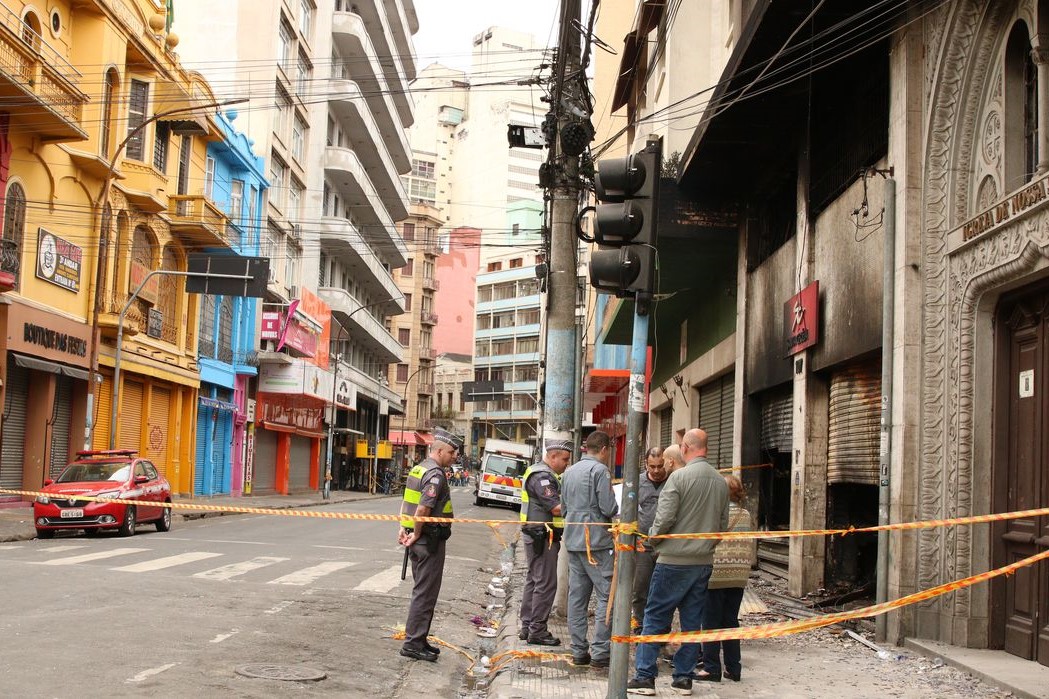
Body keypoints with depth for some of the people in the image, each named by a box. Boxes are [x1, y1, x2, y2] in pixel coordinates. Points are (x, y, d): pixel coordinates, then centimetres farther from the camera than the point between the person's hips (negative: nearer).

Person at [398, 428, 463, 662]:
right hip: (431, 540, -10)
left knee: (422, 591, 16)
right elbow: (423, 508, -26)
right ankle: (413, 643, -3)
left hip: (419, 540, 10)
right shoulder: (436, 474, -17)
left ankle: (418, 640, 22)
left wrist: (404, 529, 16)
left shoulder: (418, 469, 14)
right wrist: (416, 534, -14)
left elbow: (408, 502, 19)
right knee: (425, 593, -5)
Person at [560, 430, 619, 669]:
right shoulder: (600, 470, -10)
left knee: (577, 595, 9)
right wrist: (616, 508, 6)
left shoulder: (570, 471, 15)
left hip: (573, 540, 8)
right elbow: (609, 508, -14)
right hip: (596, 541, -8)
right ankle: (600, 652, -7)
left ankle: (579, 651, 11)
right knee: (607, 595, -3)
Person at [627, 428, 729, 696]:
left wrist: (653, 537, 1)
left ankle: (645, 677, 3)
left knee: (655, 618, 3)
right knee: (692, 621, 12)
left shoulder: (679, 476, -14)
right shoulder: (721, 482, 5)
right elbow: (723, 524, 10)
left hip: (674, 561, -5)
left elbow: (664, 518, -17)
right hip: (704, 562, 5)